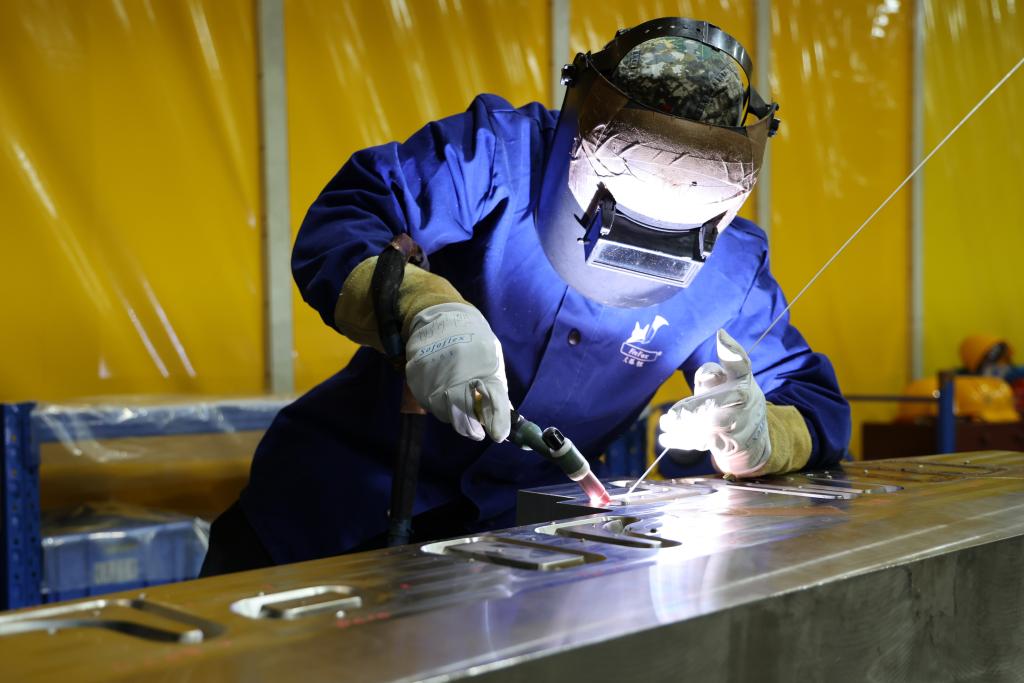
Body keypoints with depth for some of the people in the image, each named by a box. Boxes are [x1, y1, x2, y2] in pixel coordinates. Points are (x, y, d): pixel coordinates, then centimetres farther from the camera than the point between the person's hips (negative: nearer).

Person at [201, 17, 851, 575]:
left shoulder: (733, 271, -6)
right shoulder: (504, 150, -17)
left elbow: (819, 411, -1)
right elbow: (337, 224, -25)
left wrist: (751, 436, -25)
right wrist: (425, 307, -45)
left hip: (515, 534, 3)